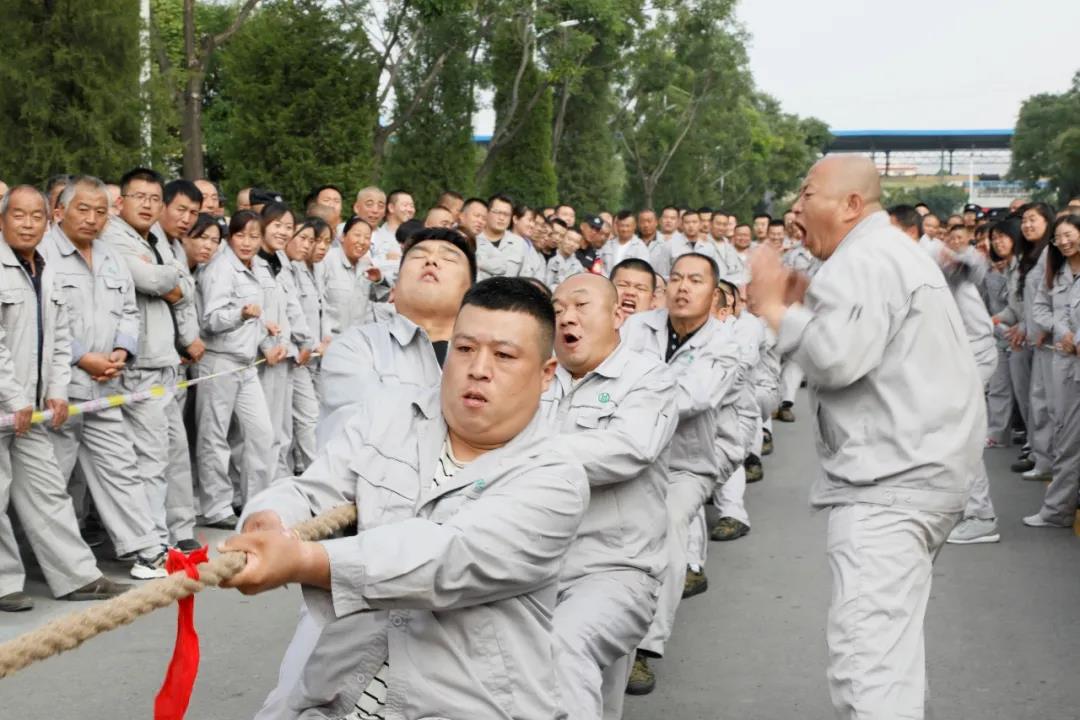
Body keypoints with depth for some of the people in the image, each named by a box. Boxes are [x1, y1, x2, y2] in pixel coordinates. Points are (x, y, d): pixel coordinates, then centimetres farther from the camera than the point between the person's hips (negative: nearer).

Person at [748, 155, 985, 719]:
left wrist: (775, 308, -12)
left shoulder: (861, 260, -12)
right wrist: (806, 307, 14)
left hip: (890, 477, -11)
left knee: (864, 646, -17)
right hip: (923, 464, 11)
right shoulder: (896, 251, 23)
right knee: (891, 637, 21)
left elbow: (837, 358, -25)